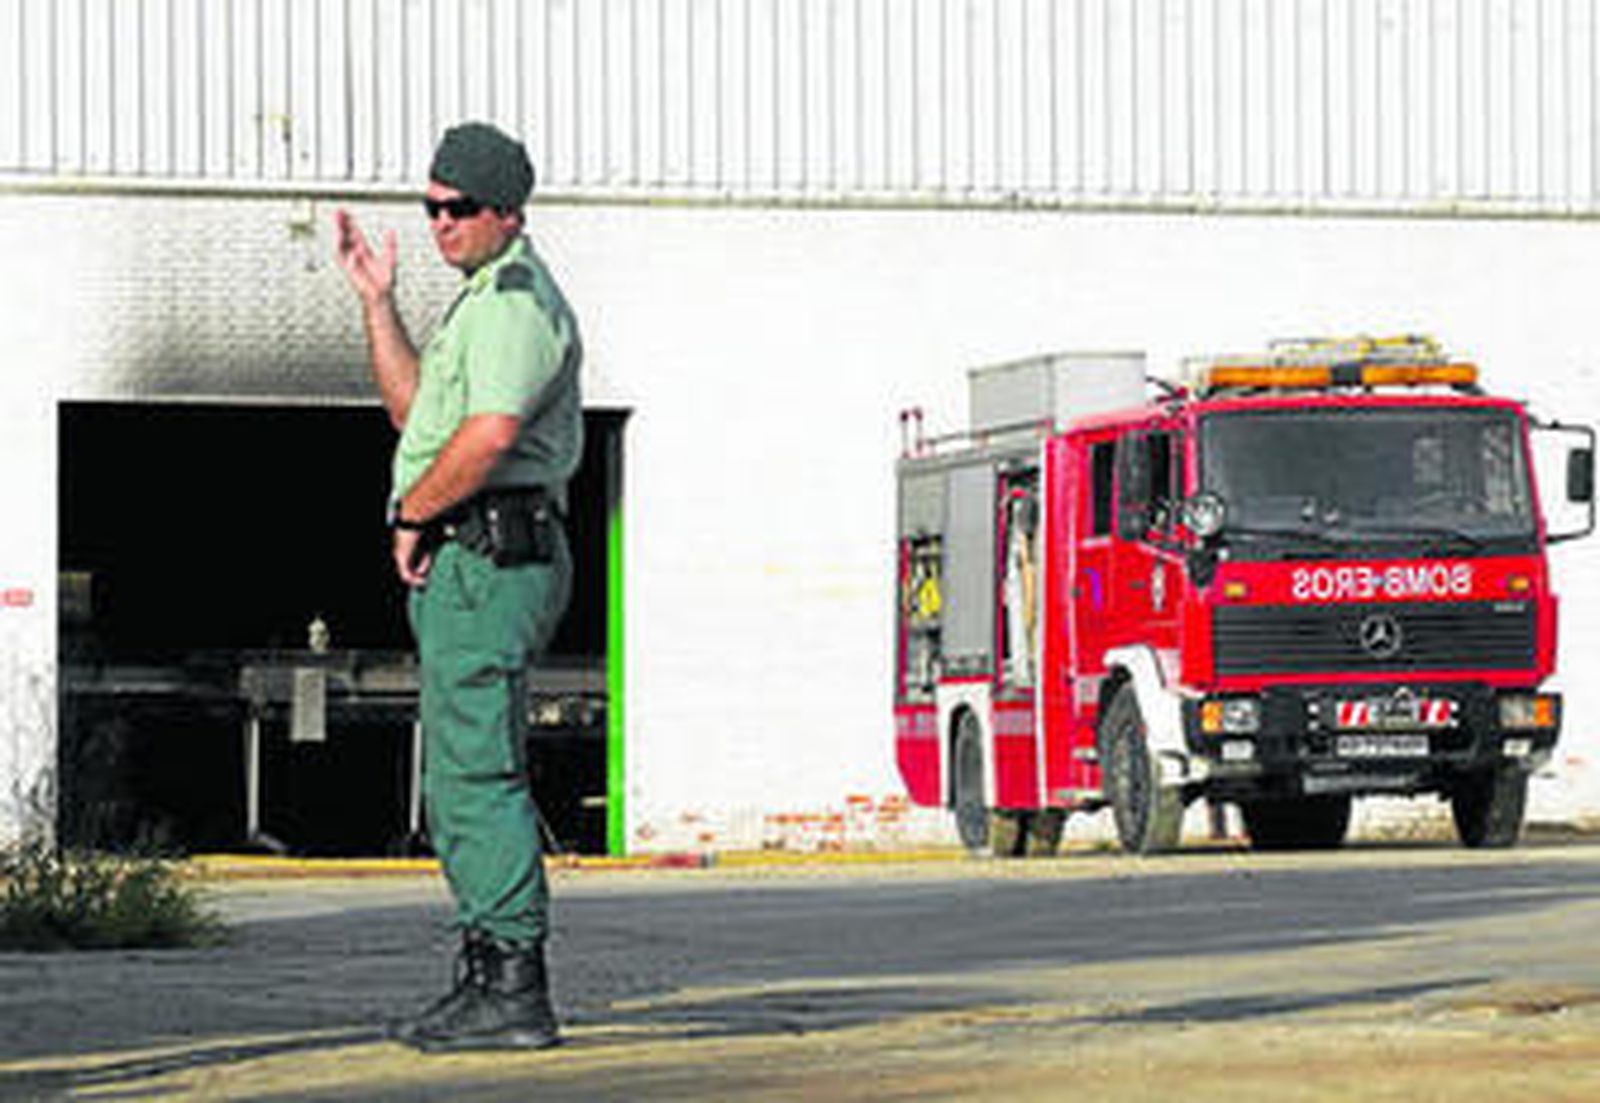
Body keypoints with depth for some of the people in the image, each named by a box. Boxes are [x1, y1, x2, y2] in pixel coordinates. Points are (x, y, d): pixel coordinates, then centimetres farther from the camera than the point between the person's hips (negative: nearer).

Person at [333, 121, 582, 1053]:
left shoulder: (518, 299, -12)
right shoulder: (486, 297, 22)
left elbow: (489, 433, -25)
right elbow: (417, 410, 31)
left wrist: (412, 519, -13)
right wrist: (378, 301, 24)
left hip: (487, 558, -11)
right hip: (464, 565, 11)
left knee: (478, 774, -14)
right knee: (464, 776, 14)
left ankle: (515, 990, -16)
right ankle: (490, 977, 18)